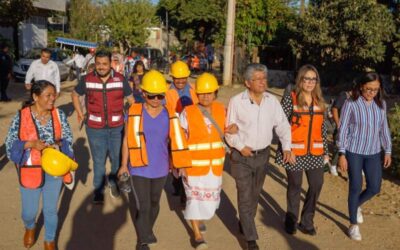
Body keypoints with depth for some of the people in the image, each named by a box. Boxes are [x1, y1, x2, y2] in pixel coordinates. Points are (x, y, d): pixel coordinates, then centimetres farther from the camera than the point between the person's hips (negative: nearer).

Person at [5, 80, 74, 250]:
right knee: (29, 211, 12)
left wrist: (58, 144, -21)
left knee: (51, 210, 14)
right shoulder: (21, 116, -14)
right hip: (30, 171, -1)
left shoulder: (59, 115, -7)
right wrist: (31, 144, -25)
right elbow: (10, 143, -10)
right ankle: (30, 228, 49)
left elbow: (68, 138, 0)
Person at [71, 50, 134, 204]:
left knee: (117, 158, 15)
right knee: (98, 161, 9)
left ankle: (113, 182, 41)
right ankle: (98, 190, 26)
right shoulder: (87, 80, -5)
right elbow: (75, 95, 12)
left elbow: (131, 99, 5)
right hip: (95, 128, -1)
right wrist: (80, 114, 5)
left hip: (117, 127, 1)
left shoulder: (120, 79, -5)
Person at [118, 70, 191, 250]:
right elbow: (127, 139, -4)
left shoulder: (169, 115, -5)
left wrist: (180, 164, 0)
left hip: (160, 169, 3)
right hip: (139, 168, -3)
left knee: (154, 204, 19)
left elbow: (176, 141, 2)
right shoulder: (134, 112, -11)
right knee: (142, 206, -5)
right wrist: (124, 165, 0)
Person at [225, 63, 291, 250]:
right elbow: (229, 129, -7)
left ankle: (245, 224, 43)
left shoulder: (272, 101, -2)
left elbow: (282, 124, 3)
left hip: (263, 154, 4)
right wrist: (240, 146, -18)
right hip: (242, 156, -4)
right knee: (245, 196, -2)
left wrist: (286, 146, -8)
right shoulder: (236, 101, -13)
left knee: (255, 194, 19)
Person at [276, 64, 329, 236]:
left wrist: (325, 151, 12)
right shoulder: (290, 99, -8)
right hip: (295, 152, -4)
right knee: (295, 187, 8)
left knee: (317, 185, 7)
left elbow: (323, 128, 12)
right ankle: (291, 221, 28)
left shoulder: (319, 101, 7)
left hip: (315, 153, 5)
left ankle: (306, 221, 25)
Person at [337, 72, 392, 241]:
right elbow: (343, 129, -9)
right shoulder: (351, 104, -11)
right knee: (355, 187, 2)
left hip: (373, 153, 4)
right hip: (354, 152, -4)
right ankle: (353, 225, 18)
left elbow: (384, 129, 10)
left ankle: (356, 206, 39)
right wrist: (342, 154, -11)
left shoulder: (381, 104, 2)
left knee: (374, 188, 7)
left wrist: (388, 151, 10)